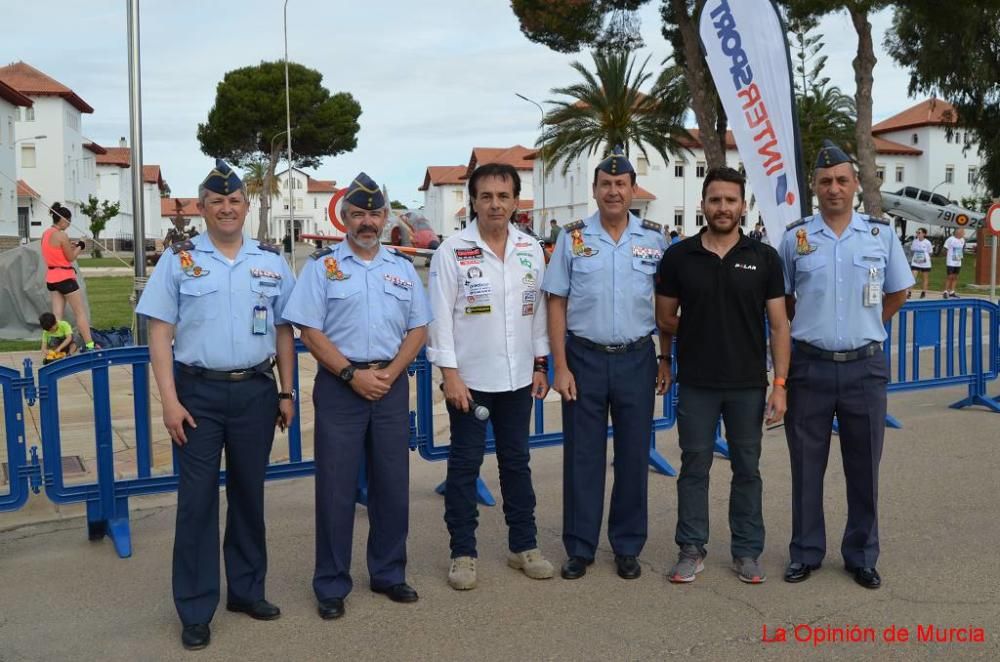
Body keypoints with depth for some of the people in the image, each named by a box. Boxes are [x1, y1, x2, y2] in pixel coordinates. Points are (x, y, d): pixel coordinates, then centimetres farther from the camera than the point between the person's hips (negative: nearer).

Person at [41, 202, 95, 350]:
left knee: (57, 315, 5)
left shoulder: (45, 234, 10)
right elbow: (71, 258, -10)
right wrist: (79, 247, 5)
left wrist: (69, 246, 14)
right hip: (65, 277, -8)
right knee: (80, 313, 0)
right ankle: (89, 345, 1)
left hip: (51, 278, 8)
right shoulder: (62, 235, -15)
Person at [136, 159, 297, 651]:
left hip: (256, 391, 2)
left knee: (249, 494, 12)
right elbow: (160, 333, -2)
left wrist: (286, 393, 7)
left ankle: (246, 589, 27)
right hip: (198, 393, -2)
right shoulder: (178, 260, 1)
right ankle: (195, 610, 12)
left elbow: (283, 331, 11)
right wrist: (169, 400, -9)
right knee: (196, 500, 2)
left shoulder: (271, 261, 7)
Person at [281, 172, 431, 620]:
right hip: (340, 386, -3)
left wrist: (390, 373, -5)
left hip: (392, 385, 4)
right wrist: (353, 374, -12)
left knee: (393, 484, 9)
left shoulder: (402, 267, 11)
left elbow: (418, 328, 9)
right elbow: (310, 331, -6)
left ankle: (389, 574, 25)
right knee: (336, 488, 1)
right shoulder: (323, 265, 0)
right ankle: (331, 586, 14)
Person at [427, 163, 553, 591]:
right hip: (470, 378, -4)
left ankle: (523, 545, 26)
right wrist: (449, 374, -14)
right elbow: (440, 316, -9)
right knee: (465, 466, 5)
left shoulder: (531, 250, 5)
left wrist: (540, 364, 9)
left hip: (517, 378, 4)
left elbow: (538, 310, 11)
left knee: (516, 462, 14)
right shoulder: (452, 251, -8)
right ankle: (462, 553, 16)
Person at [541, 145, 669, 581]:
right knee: (582, 456, 5)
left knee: (633, 455, 8)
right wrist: (560, 366, -5)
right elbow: (557, 304, 1)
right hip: (584, 358, -1)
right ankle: (580, 548, 18)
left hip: (636, 359, 1)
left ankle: (628, 547, 23)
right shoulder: (572, 239, 1)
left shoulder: (654, 239, 4)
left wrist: (666, 360, 5)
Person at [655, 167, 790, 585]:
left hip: (748, 385, 0)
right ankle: (691, 549, 19)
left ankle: (747, 551, 23)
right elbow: (665, 320, 7)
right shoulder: (678, 257, -1)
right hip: (695, 384, 0)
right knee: (694, 467, 8)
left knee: (747, 469, 10)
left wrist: (780, 384, -6)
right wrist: (701, 334, 2)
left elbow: (778, 325, -1)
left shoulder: (764, 258, 0)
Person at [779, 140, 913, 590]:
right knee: (806, 466, 8)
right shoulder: (795, 237, 0)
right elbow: (782, 300, 11)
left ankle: (862, 556, 24)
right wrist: (812, 331, 7)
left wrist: (865, 331, 10)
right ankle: (806, 552, 22)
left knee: (864, 468, 9)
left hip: (865, 367, 1)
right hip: (809, 366, 0)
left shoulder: (881, 234, 3)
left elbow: (898, 293, 14)